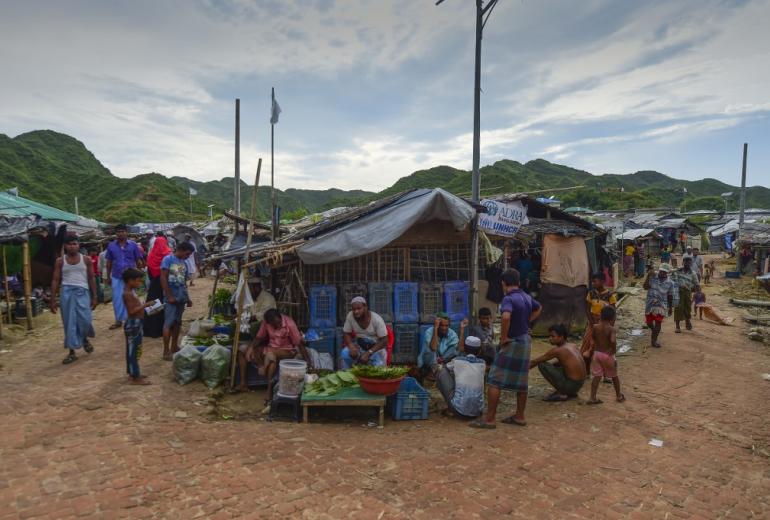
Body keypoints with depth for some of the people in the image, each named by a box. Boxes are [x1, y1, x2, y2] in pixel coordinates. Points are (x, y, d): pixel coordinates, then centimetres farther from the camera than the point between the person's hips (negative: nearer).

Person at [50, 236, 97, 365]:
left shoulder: (86, 260, 5)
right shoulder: (60, 261, 5)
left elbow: (91, 278, 7)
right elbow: (55, 281, 6)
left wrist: (94, 296, 2)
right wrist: (53, 300, 1)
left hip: (82, 292, 0)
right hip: (67, 292, 0)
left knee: (85, 320, -8)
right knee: (69, 323, 2)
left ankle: (85, 339, 26)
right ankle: (72, 352, 10)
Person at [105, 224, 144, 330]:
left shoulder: (133, 245, -3)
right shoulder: (111, 245, 3)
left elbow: (138, 261, 1)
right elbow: (109, 262, 9)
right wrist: (108, 276, 8)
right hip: (116, 277, 2)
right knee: (117, 299, 8)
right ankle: (118, 320, 20)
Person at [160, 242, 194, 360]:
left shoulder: (183, 263, 12)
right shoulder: (168, 259, -8)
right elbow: (163, 278, -12)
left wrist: (187, 297, 18)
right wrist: (169, 296, -15)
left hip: (181, 297, 7)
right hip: (171, 297, -7)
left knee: (177, 322, 13)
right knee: (168, 323, -4)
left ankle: (174, 346, 23)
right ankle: (166, 351, 0)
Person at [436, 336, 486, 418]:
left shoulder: (457, 361, 3)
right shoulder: (482, 364, 8)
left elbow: (446, 367, 25)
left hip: (459, 410, -3)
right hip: (477, 412, 3)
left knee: (442, 372, 11)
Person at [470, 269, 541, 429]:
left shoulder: (509, 299, -18)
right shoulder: (527, 297, 7)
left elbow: (506, 317, -37)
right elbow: (538, 309, 28)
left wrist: (503, 337, -23)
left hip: (512, 343, -8)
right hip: (525, 342, 8)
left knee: (494, 381, -4)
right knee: (521, 381, 15)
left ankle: (489, 419, -2)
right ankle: (519, 416, 24)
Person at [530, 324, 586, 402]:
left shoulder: (557, 350, -15)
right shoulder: (573, 346, 6)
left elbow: (535, 362, -8)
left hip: (570, 385, -9)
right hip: (579, 384, 9)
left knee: (542, 365, -10)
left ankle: (561, 394, -6)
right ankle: (571, 393, 17)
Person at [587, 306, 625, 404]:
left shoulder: (595, 327, -3)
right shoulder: (611, 328, -16)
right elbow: (613, 341, -32)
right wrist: (614, 349, -14)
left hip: (597, 353, 3)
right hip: (608, 355, -3)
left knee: (597, 376, 7)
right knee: (614, 376, 18)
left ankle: (592, 398, 1)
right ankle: (619, 396, 36)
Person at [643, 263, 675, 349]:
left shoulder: (670, 283, -2)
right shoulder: (652, 278, -5)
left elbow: (670, 296, 6)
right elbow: (645, 287, -16)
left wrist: (670, 308, 12)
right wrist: (648, 276, -25)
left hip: (661, 305, -1)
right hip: (650, 304, 1)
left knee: (658, 323, -8)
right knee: (649, 322, 11)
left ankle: (653, 340, 5)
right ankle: (654, 331, 44)